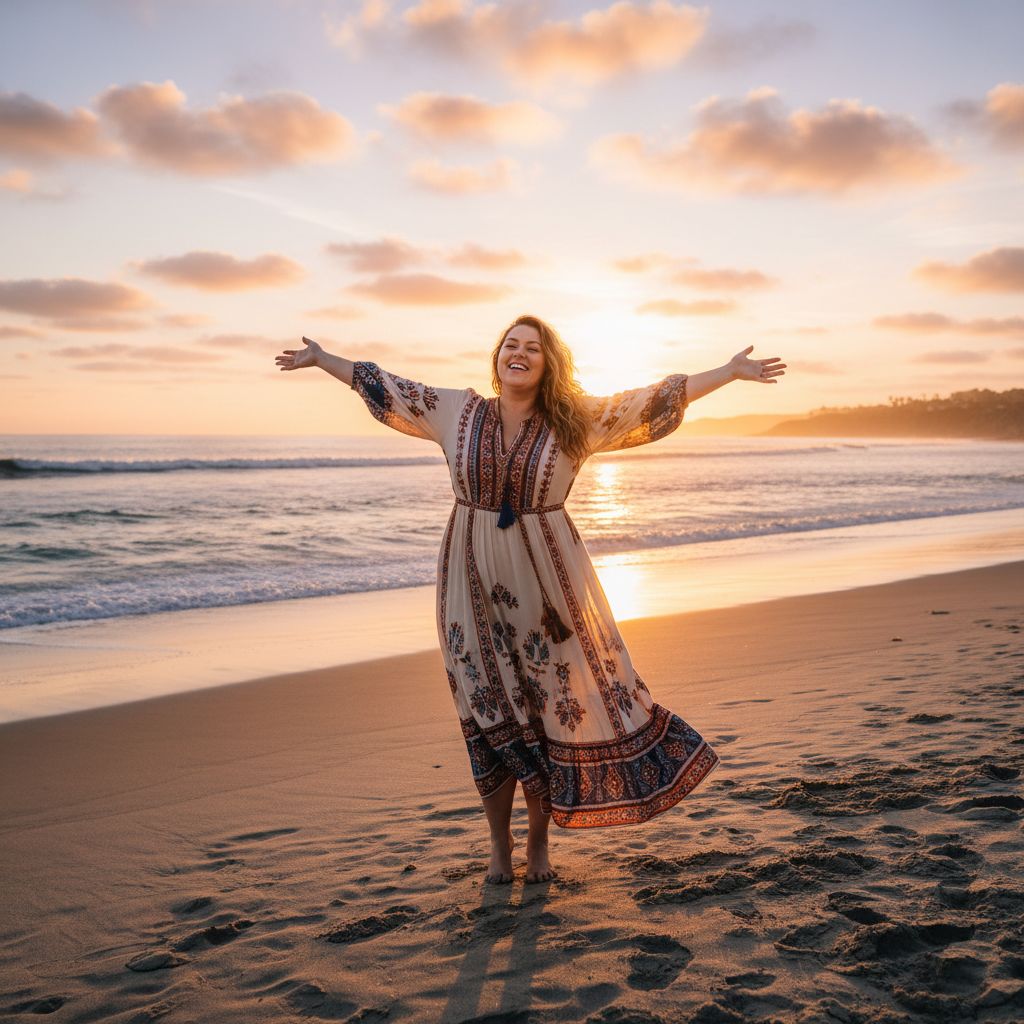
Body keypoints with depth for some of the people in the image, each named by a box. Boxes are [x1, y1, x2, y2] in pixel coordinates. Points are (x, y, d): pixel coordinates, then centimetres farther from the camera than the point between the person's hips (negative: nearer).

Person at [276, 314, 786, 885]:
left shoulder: (577, 423, -1)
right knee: (490, 714, 7)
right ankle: (500, 845, 24)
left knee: (554, 706, 5)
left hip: (547, 582, 0)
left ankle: (539, 843, 24)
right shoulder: (457, 411, 2)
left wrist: (732, 372, -1)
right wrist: (322, 359, 20)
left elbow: (653, 402, 0)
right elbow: (389, 389, 13)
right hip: (475, 584, 1)